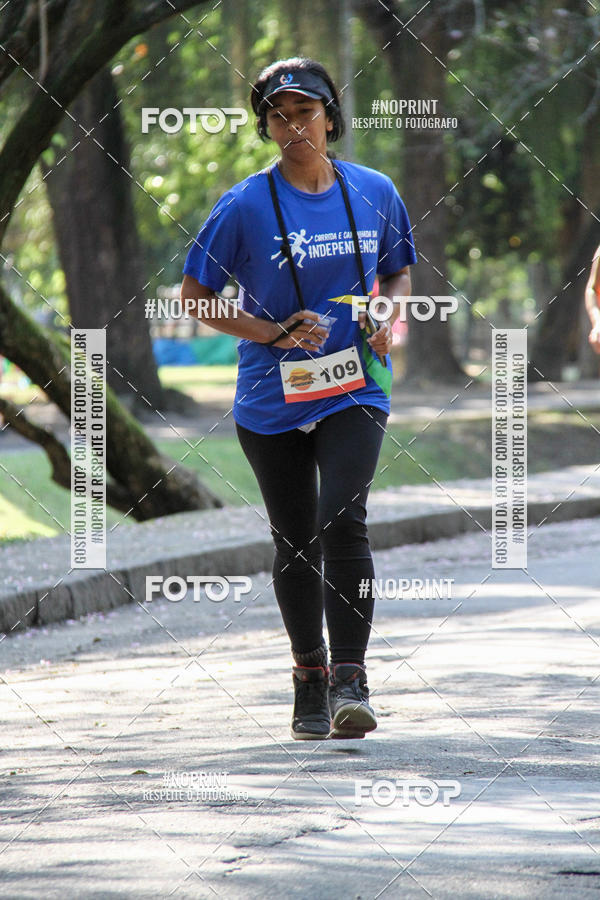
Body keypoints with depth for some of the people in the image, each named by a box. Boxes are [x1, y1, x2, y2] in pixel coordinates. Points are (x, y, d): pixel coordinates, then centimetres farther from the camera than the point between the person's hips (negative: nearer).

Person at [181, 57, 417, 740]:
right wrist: (276, 334, -12)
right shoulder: (246, 205, -6)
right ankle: (308, 678, 25)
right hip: (272, 400, 0)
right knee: (294, 542, 8)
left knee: (343, 520, -19)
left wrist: (387, 313, -3)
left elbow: (399, 271, 19)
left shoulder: (375, 194, 3)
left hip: (354, 390, 0)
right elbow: (195, 294, -1)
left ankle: (349, 679, -17)